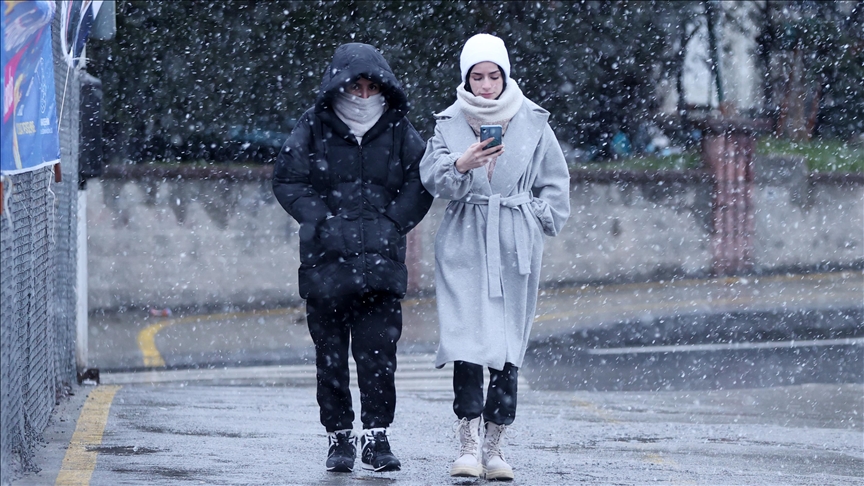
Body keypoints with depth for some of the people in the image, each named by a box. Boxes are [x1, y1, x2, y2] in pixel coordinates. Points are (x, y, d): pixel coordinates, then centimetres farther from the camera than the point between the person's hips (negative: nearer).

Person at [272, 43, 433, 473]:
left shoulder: (398, 129, 4)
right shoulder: (314, 127, 0)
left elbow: (420, 180, 8)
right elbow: (287, 180, 2)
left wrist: (392, 223, -4)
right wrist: (322, 221, -8)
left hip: (382, 259, 0)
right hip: (326, 260, 0)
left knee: (379, 353, -5)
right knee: (330, 355, 4)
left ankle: (376, 437, 3)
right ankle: (339, 438, 12)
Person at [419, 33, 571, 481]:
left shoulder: (532, 123, 6)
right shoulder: (450, 123, 5)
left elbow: (555, 183, 15)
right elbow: (432, 176, -8)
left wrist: (536, 221, 5)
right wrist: (460, 165, -27)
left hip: (516, 249, 1)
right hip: (464, 246, -1)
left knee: (508, 348, 0)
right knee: (467, 341, -13)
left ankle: (493, 446, 5)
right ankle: (469, 444, -13)